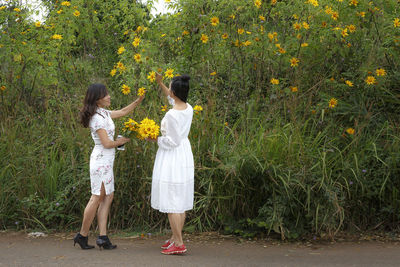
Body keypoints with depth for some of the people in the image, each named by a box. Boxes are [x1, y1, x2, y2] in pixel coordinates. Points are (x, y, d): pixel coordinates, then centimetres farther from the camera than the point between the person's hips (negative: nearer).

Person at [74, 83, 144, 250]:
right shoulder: (97, 118, -17)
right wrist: (121, 141, -2)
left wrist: (139, 100, 17)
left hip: (105, 161, 10)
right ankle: (83, 235, 6)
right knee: (97, 198, -4)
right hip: (101, 160, -10)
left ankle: (102, 237, 4)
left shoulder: (104, 113, 12)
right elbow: (106, 143, -19)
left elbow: (123, 112, 24)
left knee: (107, 197, 6)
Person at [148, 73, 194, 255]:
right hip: (185, 155, 9)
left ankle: (179, 244, -4)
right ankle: (175, 238, 24)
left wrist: (155, 139, -6)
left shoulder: (172, 115, -22)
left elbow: (173, 141, -20)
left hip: (172, 156, -9)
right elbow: (174, 100, 25)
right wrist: (160, 84, 27)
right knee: (180, 202, 14)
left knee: (172, 202, -4)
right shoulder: (188, 109, 3)